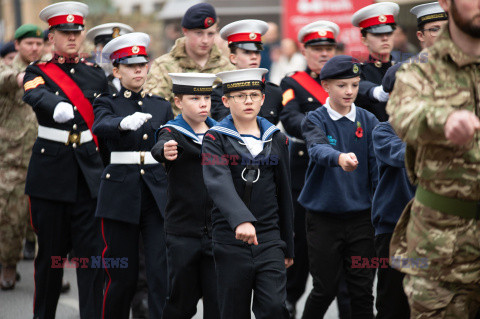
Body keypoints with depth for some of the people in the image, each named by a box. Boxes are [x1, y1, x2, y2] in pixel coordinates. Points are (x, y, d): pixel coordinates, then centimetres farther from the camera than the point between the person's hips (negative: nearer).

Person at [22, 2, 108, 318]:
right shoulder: (38, 72, 1)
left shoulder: (96, 74, 11)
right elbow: (36, 95, -24)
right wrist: (58, 108, -46)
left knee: (92, 250, -4)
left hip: (90, 171, 2)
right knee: (50, 251, 5)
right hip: (50, 170, -2)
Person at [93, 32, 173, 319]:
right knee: (123, 275, 2)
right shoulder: (108, 104, 4)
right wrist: (125, 122, -40)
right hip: (121, 195, -2)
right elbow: (100, 126, -19)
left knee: (163, 269, -9)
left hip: (158, 195, 2)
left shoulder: (162, 106, 15)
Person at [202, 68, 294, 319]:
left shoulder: (277, 139, 9)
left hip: (270, 239, 2)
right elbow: (218, 183, -22)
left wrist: (288, 246, 16)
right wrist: (241, 220, -39)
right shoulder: (215, 139, -3)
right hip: (230, 240, -2)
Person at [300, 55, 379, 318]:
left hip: (360, 215, 2)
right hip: (323, 215, -2)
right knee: (325, 289, 4)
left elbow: (376, 166, 3)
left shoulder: (368, 121, 4)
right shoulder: (316, 120, -4)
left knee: (362, 289, 4)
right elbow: (318, 149, -26)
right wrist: (340, 158, -47)